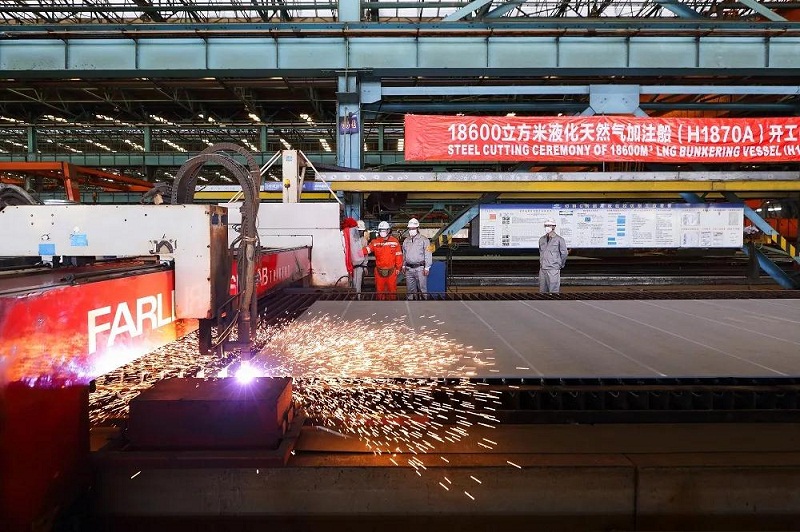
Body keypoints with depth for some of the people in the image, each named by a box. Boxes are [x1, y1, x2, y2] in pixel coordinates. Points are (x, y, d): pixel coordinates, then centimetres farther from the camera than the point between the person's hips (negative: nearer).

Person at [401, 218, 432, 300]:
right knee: (410, 289, 10)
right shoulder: (406, 240, 15)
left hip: (420, 268, -5)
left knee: (422, 289, -4)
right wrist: (403, 265, 17)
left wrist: (427, 267, -11)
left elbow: (428, 254, -6)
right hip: (409, 269, 5)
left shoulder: (424, 239, -3)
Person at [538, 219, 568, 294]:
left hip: (553, 269, -5)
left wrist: (560, 265, 9)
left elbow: (564, 253, 2)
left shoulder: (559, 239, -3)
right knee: (542, 291, 8)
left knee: (553, 291, -6)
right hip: (542, 268, 5)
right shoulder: (541, 239, 13)